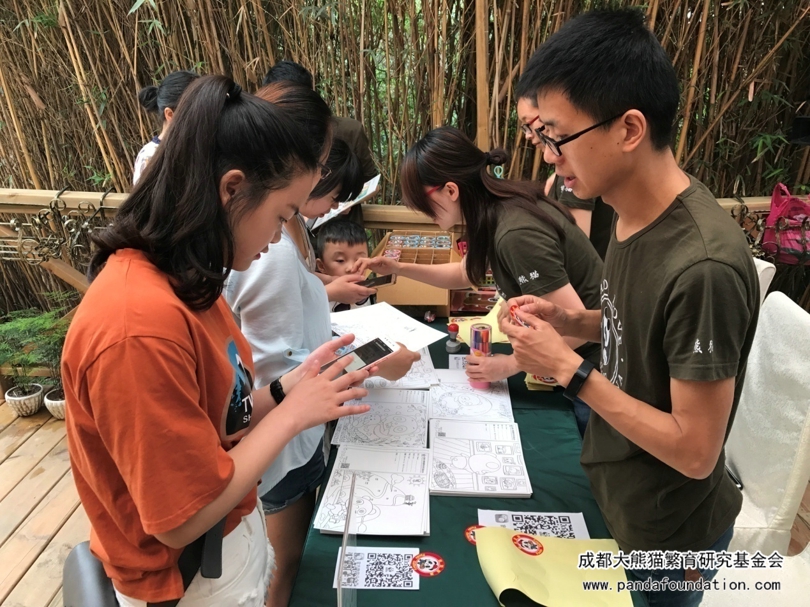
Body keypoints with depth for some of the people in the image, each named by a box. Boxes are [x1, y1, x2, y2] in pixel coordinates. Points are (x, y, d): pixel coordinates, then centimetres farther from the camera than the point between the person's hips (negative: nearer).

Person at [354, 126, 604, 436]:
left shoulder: (516, 234, -32)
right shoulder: (500, 209, -4)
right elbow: (465, 273, 14)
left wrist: (510, 364, -21)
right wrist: (399, 268, 4)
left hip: (593, 366, -8)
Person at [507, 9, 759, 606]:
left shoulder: (703, 265, -34)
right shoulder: (633, 214, -8)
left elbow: (695, 452, -26)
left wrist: (569, 369, -26)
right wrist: (573, 321, -9)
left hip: (666, 534, -7)